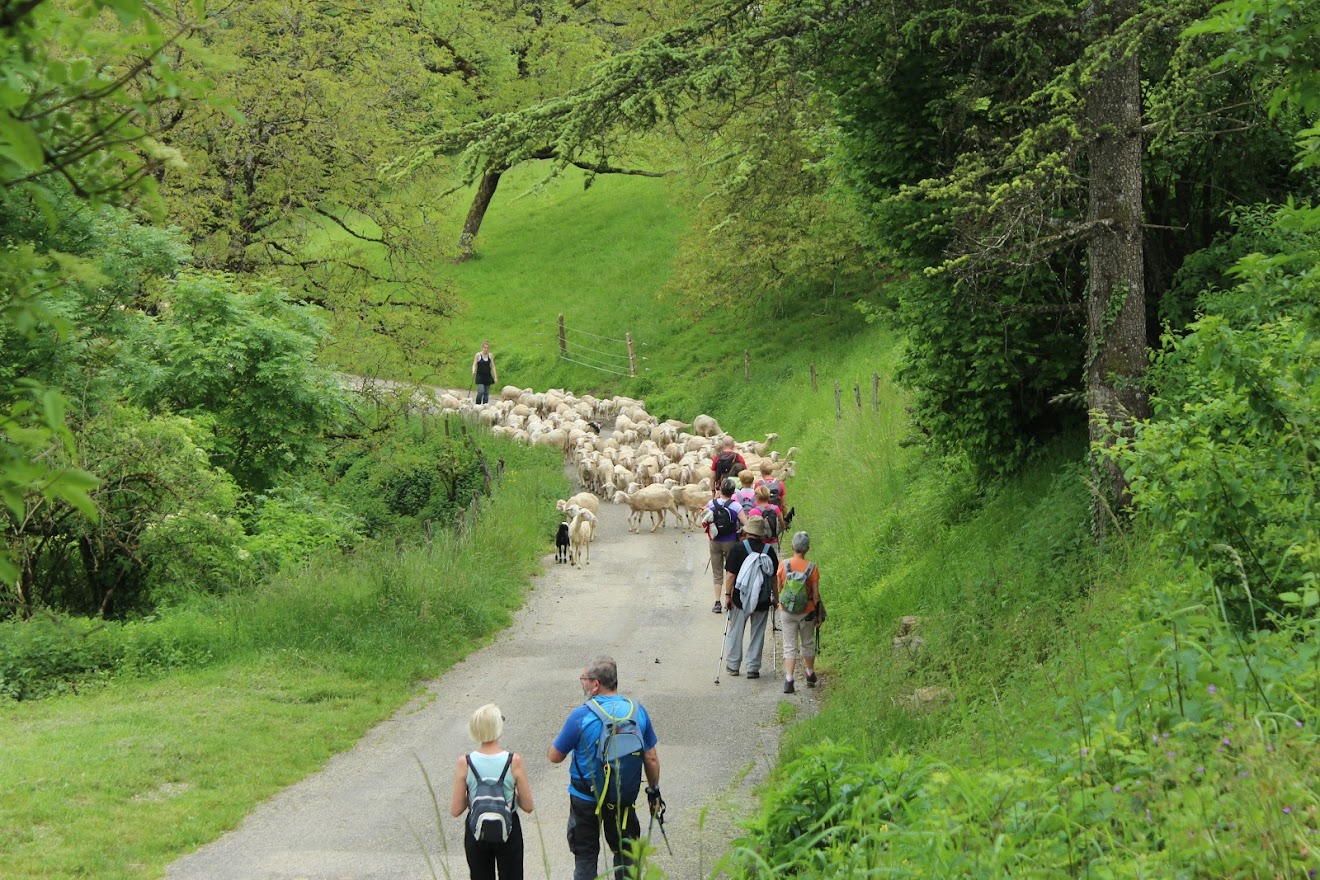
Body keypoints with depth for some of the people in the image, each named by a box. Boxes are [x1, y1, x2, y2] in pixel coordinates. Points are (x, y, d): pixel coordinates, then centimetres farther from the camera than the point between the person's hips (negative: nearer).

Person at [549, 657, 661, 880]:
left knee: (585, 856, 12)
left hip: (586, 798, -3)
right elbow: (651, 758, 0)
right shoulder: (637, 711, -7)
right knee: (625, 853, 20)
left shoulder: (581, 716, -20)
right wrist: (653, 790, 14)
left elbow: (555, 756, -11)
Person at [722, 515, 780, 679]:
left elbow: (730, 575, -10)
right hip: (762, 601, 2)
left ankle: (733, 665, 20)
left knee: (736, 632, 13)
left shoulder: (738, 548, -9)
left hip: (741, 598, -2)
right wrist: (775, 596, 16)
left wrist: (727, 595, -1)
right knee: (758, 634, 10)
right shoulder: (768, 550, -2)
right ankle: (753, 668, 11)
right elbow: (775, 576, 4)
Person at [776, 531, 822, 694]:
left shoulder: (783, 565, -8)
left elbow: (778, 589, 1)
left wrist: (778, 603, 18)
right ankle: (810, 675, 34)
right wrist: (818, 613, 5)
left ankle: (788, 680, -7)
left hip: (786, 611, 0)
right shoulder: (812, 568, -10)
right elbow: (815, 594, -6)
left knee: (789, 647, 4)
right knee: (808, 644, 19)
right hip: (807, 612, 0)